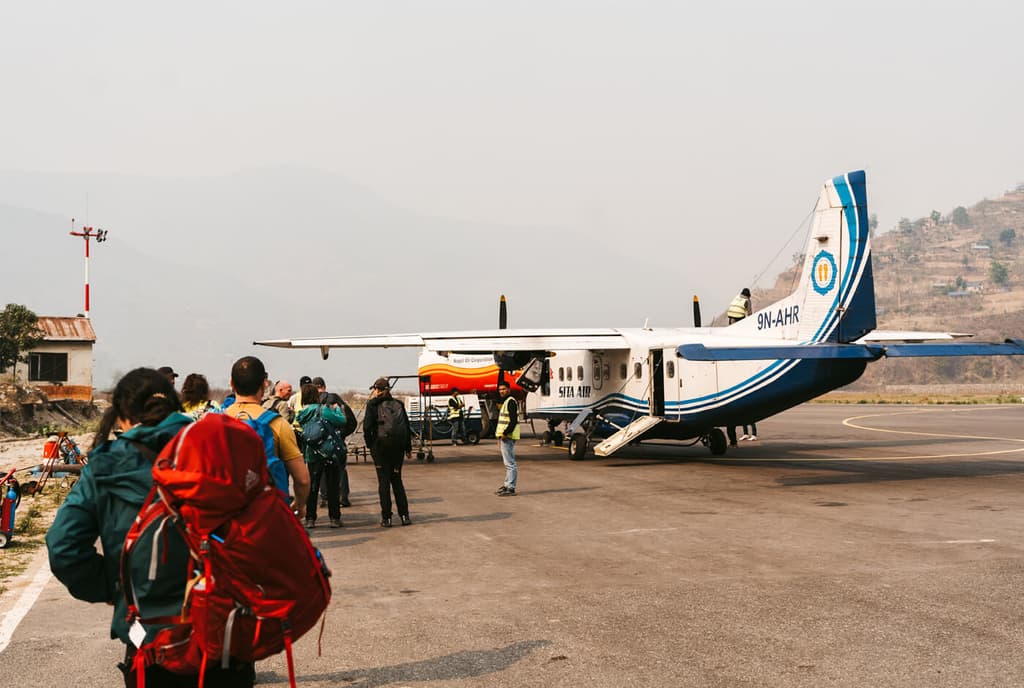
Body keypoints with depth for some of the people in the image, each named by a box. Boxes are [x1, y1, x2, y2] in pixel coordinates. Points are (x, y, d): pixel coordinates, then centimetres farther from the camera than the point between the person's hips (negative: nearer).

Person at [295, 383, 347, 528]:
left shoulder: (301, 415, 0)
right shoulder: (323, 410, -13)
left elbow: (300, 435, 9)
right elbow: (342, 421, -14)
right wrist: (337, 409, 4)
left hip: (312, 455, 3)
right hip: (330, 452, -3)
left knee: (312, 487, 10)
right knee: (332, 486, 6)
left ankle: (310, 519, 10)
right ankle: (334, 518, 9)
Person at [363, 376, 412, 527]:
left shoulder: (373, 404, -2)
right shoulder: (398, 404, 11)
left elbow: (367, 426, -9)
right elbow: (407, 426, 11)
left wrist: (370, 444, 4)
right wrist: (408, 447, 17)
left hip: (381, 445, -4)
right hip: (398, 446, 4)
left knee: (384, 481, 2)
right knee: (397, 479, 13)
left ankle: (386, 518, 1)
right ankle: (404, 516, 7)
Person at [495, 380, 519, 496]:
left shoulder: (511, 401, -12)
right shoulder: (505, 402, 20)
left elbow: (513, 420, -22)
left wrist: (505, 433, -22)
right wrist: (500, 436, 21)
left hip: (508, 437, -11)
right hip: (504, 436, 11)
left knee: (510, 463, -10)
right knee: (507, 463, 16)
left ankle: (510, 488, -10)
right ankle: (507, 485, 24)